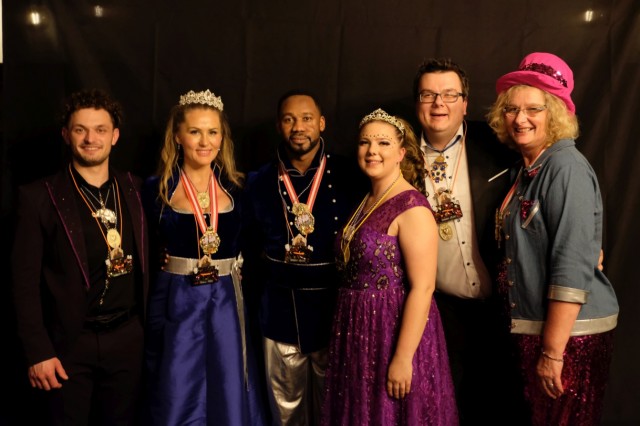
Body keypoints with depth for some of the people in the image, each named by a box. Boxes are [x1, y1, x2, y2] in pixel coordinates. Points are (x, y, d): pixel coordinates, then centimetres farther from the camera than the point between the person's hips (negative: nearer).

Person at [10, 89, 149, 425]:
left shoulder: (134, 190, 4)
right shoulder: (39, 196, -7)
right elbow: (25, 281, -7)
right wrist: (38, 351, -11)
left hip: (128, 338, 3)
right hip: (70, 343, -3)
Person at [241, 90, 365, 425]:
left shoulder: (347, 177, -8)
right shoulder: (261, 181, 0)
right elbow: (251, 247, 7)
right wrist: (257, 297, 6)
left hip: (333, 308, -1)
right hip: (280, 310, 2)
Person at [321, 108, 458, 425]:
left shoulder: (412, 208, -16)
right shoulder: (365, 203, 8)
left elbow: (422, 288, -21)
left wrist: (402, 358, -22)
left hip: (396, 331, -8)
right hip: (360, 333, 8)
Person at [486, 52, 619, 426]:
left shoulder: (566, 167, -16)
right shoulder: (526, 168, 10)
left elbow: (573, 268, -22)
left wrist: (553, 352, -22)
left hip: (570, 332, -8)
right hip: (532, 325, 8)